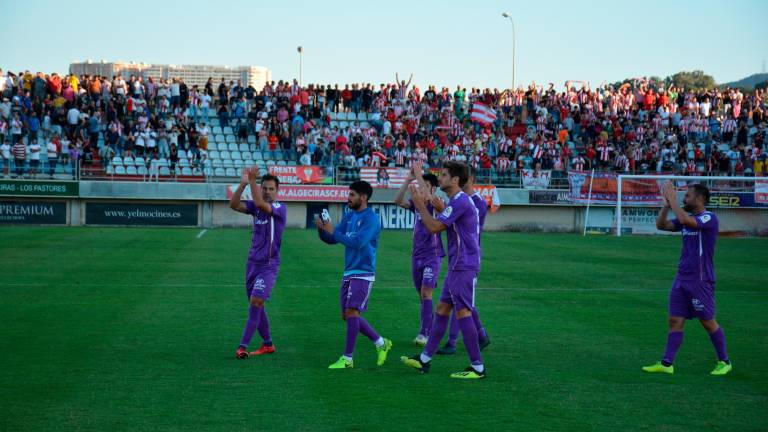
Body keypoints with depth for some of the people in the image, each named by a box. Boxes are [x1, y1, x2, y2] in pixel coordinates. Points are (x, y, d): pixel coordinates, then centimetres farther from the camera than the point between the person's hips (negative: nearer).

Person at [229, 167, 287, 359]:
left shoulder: (279, 209, -10)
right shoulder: (255, 207, 7)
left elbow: (260, 204, -29)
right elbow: (233, 205, -8)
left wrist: (252, 180, -29)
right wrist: (243, 183, -18)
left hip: (268, 266, -7)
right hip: (252, 263, 7)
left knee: (256, 302, -16)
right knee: (256, 305, 11)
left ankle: (242, 346, -15)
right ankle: (267, 344, 22)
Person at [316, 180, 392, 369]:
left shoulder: (371, 218, -11)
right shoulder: (349, 216, 13)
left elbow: (357, 242, -22)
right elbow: (331, 239, 13)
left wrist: (333, 231, -20)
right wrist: (321, 229, -7)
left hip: (363, 273, -9)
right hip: (349, 273, 9)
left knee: (351, 312, -13)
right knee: (347, 315, 9)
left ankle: (347, 358, -7)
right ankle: (381, 343, 23)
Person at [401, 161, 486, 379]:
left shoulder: (460, 202, -17)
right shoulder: (458, 201, 16)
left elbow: (434, 227, -19)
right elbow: (439, 224, 22)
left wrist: (420, 204, -9)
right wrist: (424, 203, 16)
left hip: (464, 267, -11)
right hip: (457, 265, 11)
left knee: (463, 312, -8)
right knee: (442, 308, 13)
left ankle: (477, 367, -5)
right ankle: (424, 360, 18)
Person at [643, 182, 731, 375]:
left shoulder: (709, 218, -13)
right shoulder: (688, 218, 13)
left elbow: (685, 220, -30)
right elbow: (661, 225, 10)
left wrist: (672, 199, -20)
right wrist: (666, 205, -3)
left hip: (700, 280, -8)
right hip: (682, 278, 8)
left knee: (708, 322, 2)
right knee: (675, 321, 4)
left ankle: (724, 361, 16)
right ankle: (666, 363, 4)